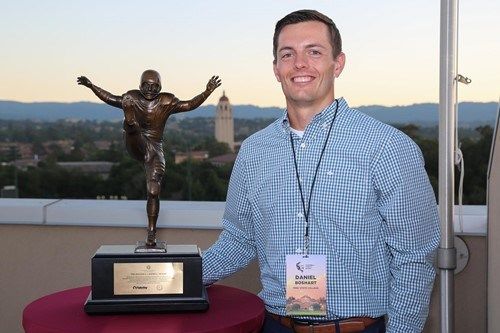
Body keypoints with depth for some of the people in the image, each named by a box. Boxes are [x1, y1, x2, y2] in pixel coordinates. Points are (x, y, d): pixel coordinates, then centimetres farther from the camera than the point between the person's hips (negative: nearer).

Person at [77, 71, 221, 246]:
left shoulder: (167, 102, 4)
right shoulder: (132, 97, 7)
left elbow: (190, 105, 5)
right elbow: (111, 99, 22)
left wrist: (207, 92, -4)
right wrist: (91, 86, 20)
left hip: (155, 150, 0)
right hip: (135, 145, 0)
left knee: (154, 192, -9)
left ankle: (151, 233, 3)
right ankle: (130, 124, -61)